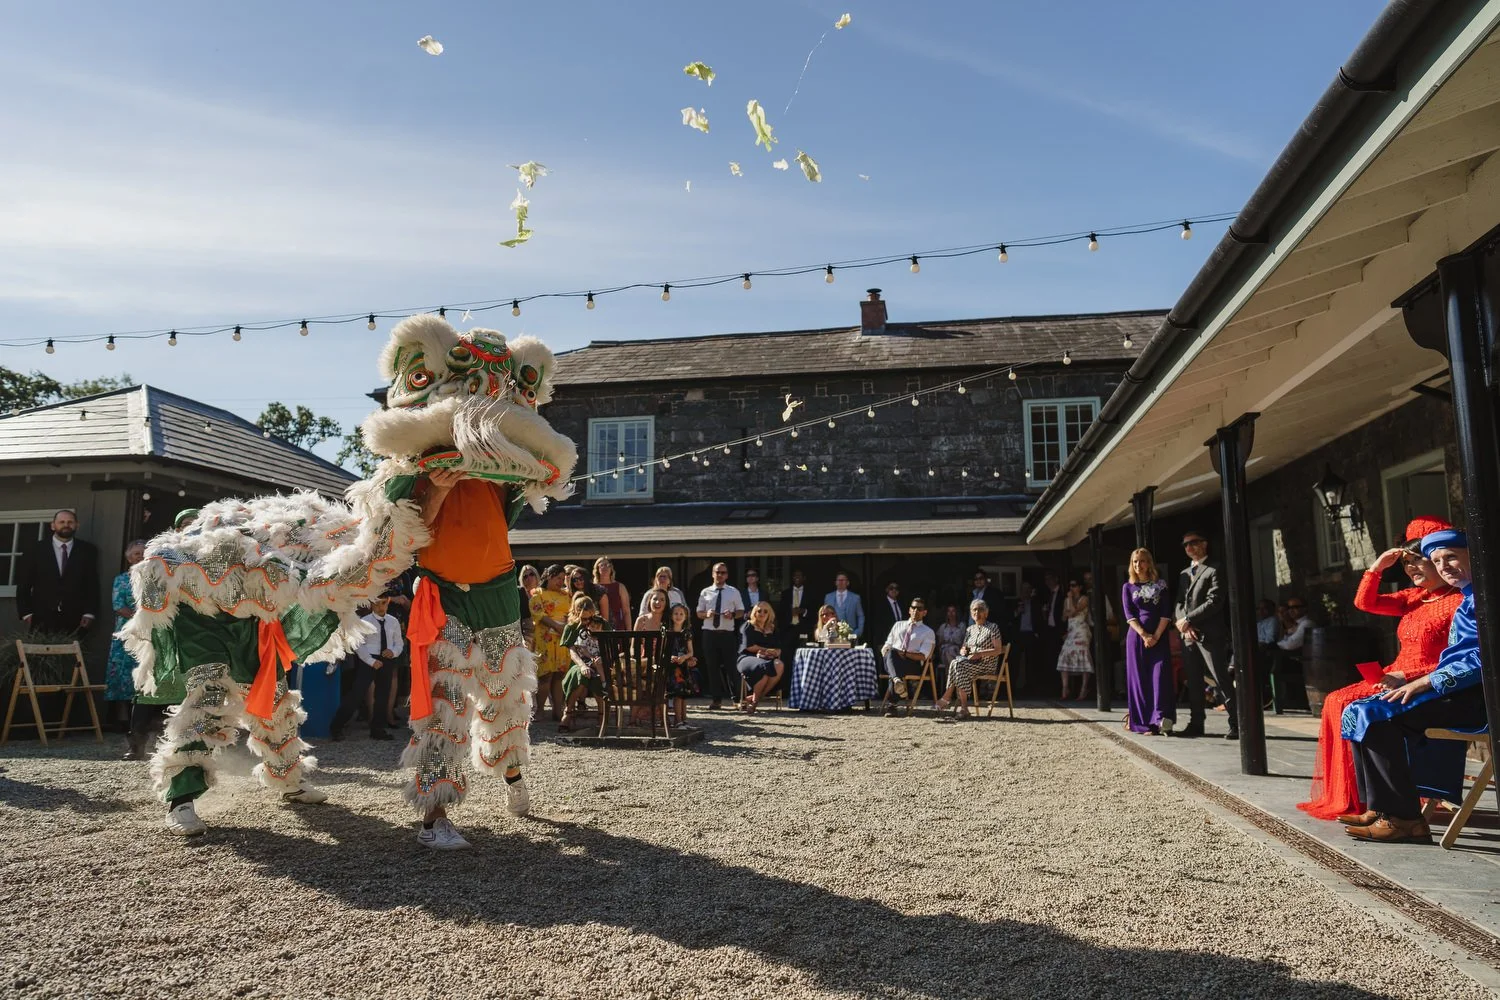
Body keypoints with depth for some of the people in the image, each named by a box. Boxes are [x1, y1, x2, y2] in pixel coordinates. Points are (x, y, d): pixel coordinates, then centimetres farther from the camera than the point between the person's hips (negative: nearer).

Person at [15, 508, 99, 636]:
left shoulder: (88, 551, 7)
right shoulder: (35, 550, 6)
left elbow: (93, 585, 5)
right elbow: (23, 584, 6)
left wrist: (89, 613, -3)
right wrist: (26, 613, -2)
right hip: (42, 619, 0)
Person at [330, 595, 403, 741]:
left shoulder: (393, 622, 8)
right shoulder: (364, 622, -5)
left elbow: (399, 643, 13)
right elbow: (359, 645, -9)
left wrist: (394, 652, -9)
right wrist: (372, 661, -16)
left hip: (386, 661, 5)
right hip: (368, 660, -5)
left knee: (383, 696, 12)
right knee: (358, 694, -10)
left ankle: (378, 730, 25)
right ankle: (336, 728, 0)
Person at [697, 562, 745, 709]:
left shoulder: (733, 592, 6)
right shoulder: (705, 592, 8)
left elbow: (741, 611, 7)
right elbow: (699, 613, 10)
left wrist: (732, 615, -14)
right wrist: (706, 614, -12)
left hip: (728, 633, -1)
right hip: (709, 633, 1)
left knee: (731, 666, 0)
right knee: (712, 667, 5)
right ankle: (716, 698, 14)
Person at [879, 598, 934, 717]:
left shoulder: (928, 632, 14)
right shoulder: (898, 625, 26)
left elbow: (923, 656, 0)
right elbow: (887, 645, 22)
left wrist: (905, 653, -16)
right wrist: (886, 650, -4)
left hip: (913, 663, -2)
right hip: (892, 661, 2)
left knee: (899, 666, -38)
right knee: (891, 652, -36)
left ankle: (890, 704, -39)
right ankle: (897, 681, -61)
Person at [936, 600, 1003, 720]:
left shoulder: (993, 627, 1)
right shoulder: (970, 629, 19)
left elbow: (998, 650, -6)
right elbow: (963, 648, 24)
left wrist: (979, 653, -17)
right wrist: (963, 651, -2)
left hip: (987, 663, -5)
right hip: (970, 660, 5)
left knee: (959, 665, -30)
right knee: (956, 663, -29)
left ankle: (946, 697, -22)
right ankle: (963, 706, -31)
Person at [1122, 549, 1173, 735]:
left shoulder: (1160, 585, 6)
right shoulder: (1128, 588, 8)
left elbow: (1166, 613, 0)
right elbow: (1129, 615, 0)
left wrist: (1156, 636, -11)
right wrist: (1144, 635, -13)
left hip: (1159, 637, 0)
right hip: (1137, 637, 0)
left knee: (1160, 676, -10)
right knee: (1140, 678, -1)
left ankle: (1162, 719, -11)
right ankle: (1145, 723, 2)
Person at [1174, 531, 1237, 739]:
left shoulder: (1213, 571, -2)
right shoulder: (1183, 574, 20)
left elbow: (1214, 602, -12)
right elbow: (1179, 603, 14)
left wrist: (1188, 619, -14)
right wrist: (1182, 623, -4)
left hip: (1210, 634, -7)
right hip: (1188, 636, 7)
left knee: (1222, 680, -7)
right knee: (1193, 682, 9)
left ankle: (1236, 724, -3)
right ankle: (1195, 724, 15)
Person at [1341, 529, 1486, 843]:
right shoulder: (1468, 597, 20)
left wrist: (1426, 682, -19)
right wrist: (1414, 682, 8)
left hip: (1475, 695, -10)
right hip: (1460, 689, 10)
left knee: (1374, 716, -22)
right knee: (1360, 712, 3)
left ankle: (1403, 818, -17)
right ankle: (1381, 808, 1)